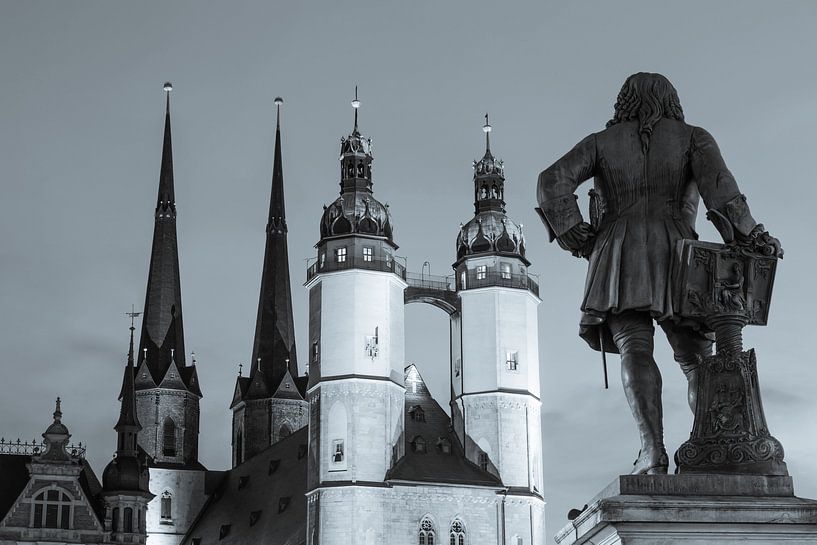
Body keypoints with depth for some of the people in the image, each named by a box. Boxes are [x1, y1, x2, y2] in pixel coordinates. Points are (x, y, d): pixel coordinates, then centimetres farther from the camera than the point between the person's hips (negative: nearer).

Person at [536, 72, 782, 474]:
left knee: (635, 350, -15)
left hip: (620, 255, 0)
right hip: (675, 253, 0)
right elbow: (718, 185, -2)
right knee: (696, 359, 0)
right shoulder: (693, 137, 18)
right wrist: (748, 235, -3)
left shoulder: (602, 142, 20)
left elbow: (553, 181, 5)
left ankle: (652, 448, -34)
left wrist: (574, 237, 7)